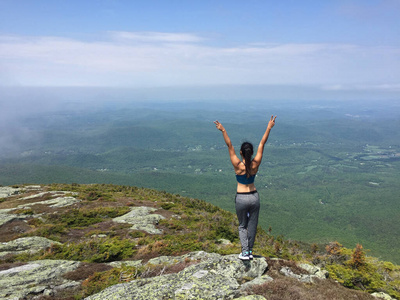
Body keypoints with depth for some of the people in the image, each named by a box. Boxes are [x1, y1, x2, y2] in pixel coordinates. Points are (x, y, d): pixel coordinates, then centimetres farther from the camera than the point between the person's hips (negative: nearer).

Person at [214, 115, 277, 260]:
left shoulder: (237, 165, -16)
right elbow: (262, 144, -7)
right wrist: (269, 128, -2)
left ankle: (245, 251, 5)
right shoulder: (255, 164, -9)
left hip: (241, 198, -2)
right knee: (252, 225, 16)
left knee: (242, 225, 15)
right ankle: (250, 251, 27)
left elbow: (229, 146, -19)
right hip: (254, 197, 2)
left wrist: (223, 131, -19)